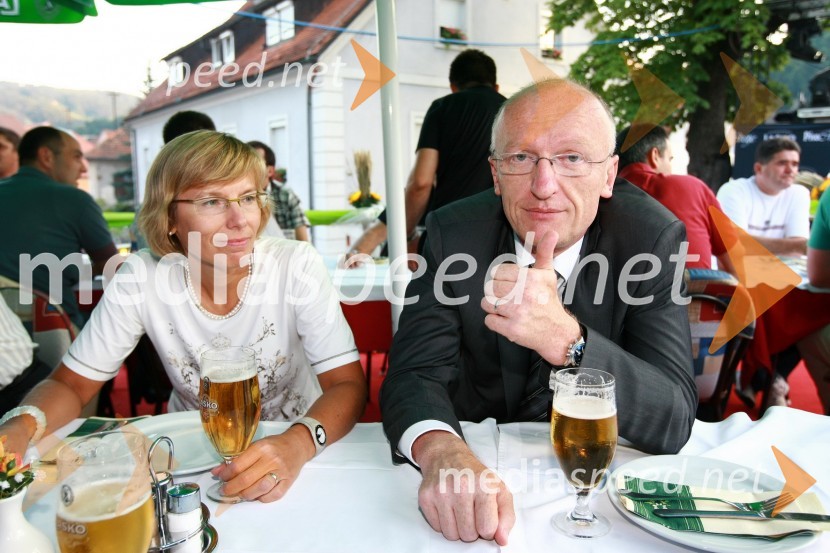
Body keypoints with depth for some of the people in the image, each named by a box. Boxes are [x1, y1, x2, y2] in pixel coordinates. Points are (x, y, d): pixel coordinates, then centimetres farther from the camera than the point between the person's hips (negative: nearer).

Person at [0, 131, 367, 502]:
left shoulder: (297, 265, -17)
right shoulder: (140, 278, -12)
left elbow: (348, 384, -18)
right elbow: (70, 384, -3)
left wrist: (299, 444, -37)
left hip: (293, 457, 0)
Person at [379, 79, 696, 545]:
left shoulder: (653, 239, -16)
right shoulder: (453, 233, -13)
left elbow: (675, 420, -21)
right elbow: (415, 372, -16)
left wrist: (563, 338, -39)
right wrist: (441, 451, -40)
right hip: (478, 460, 1)